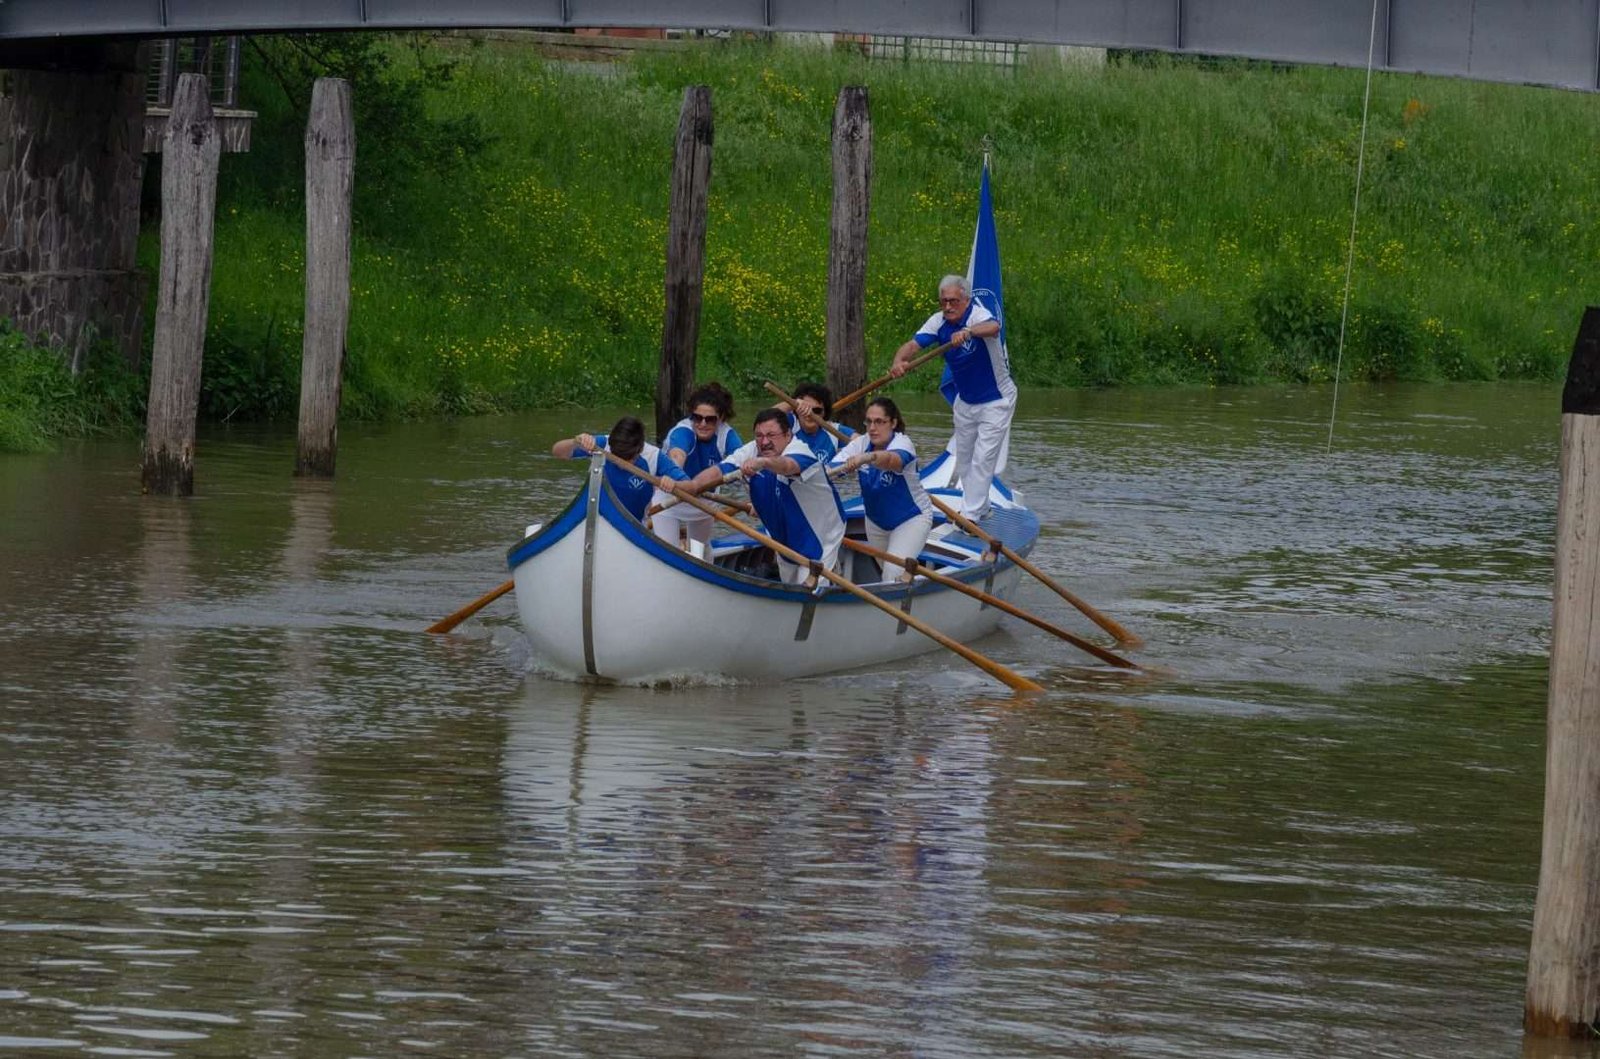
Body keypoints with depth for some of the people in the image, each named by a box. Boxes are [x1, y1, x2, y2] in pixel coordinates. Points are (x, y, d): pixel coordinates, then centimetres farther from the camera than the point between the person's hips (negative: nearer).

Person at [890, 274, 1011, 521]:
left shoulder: (977, 315, -27)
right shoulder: (938, 322, -10)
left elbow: (993, 327, -51)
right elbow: (914, 344, -22)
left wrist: (968, 332, -73)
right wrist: (899, 361, -45)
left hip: (995, 401, -7)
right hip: (965, 402, 7)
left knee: (982, 459, -10)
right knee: (963, 459, 16)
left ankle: (971, 515, -6)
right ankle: (981, 507, 31)